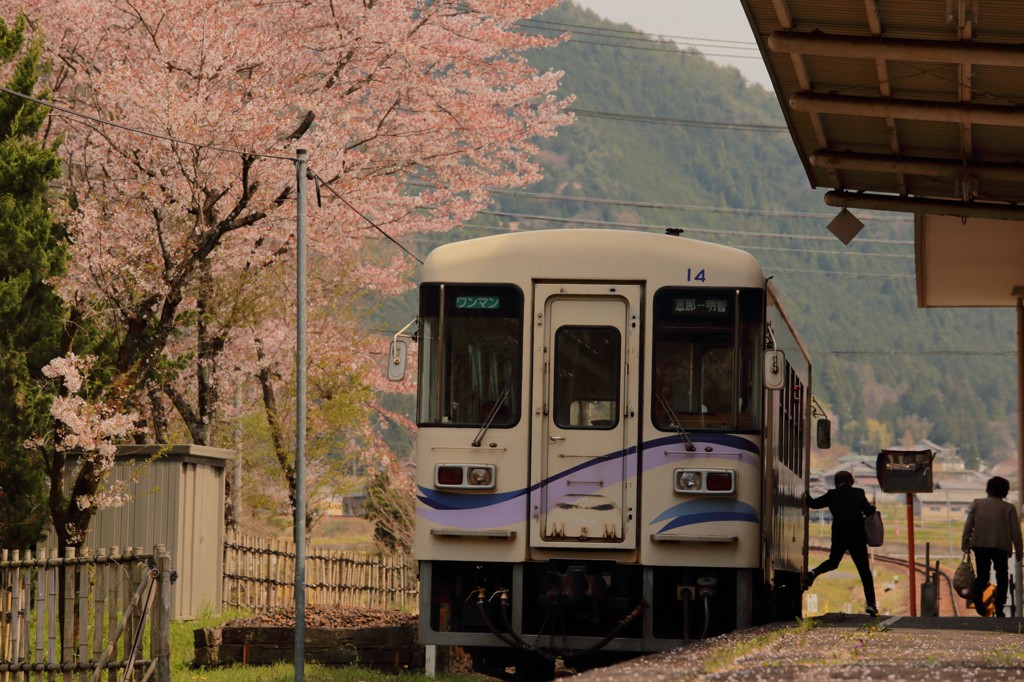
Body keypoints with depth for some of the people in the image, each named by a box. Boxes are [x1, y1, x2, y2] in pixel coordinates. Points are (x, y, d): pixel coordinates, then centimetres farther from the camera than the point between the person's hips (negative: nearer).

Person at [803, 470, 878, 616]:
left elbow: (814, 504, 7)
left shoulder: (832, 495, 3)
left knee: (833, 562, 26)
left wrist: (806, 496, 26)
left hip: (839, 537, 1)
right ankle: (870, 603, -2)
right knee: (864, 570, 5)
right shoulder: (858, 493, 1)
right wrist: (872, 508, 16)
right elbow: (868, 511, -6)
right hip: (857, 537, -1)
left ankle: (814, 573, -4)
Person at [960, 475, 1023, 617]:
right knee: (1002, 577, 11)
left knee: (982, 574, 15)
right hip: (1001, 546, -1)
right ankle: (999, 608, 2)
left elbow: (968, 526, 0)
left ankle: (977, 593, -14)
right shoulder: (1009, 508, 0)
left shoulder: (977, 504, 4)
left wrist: (965, 545, 6)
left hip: (980, 545, 1)